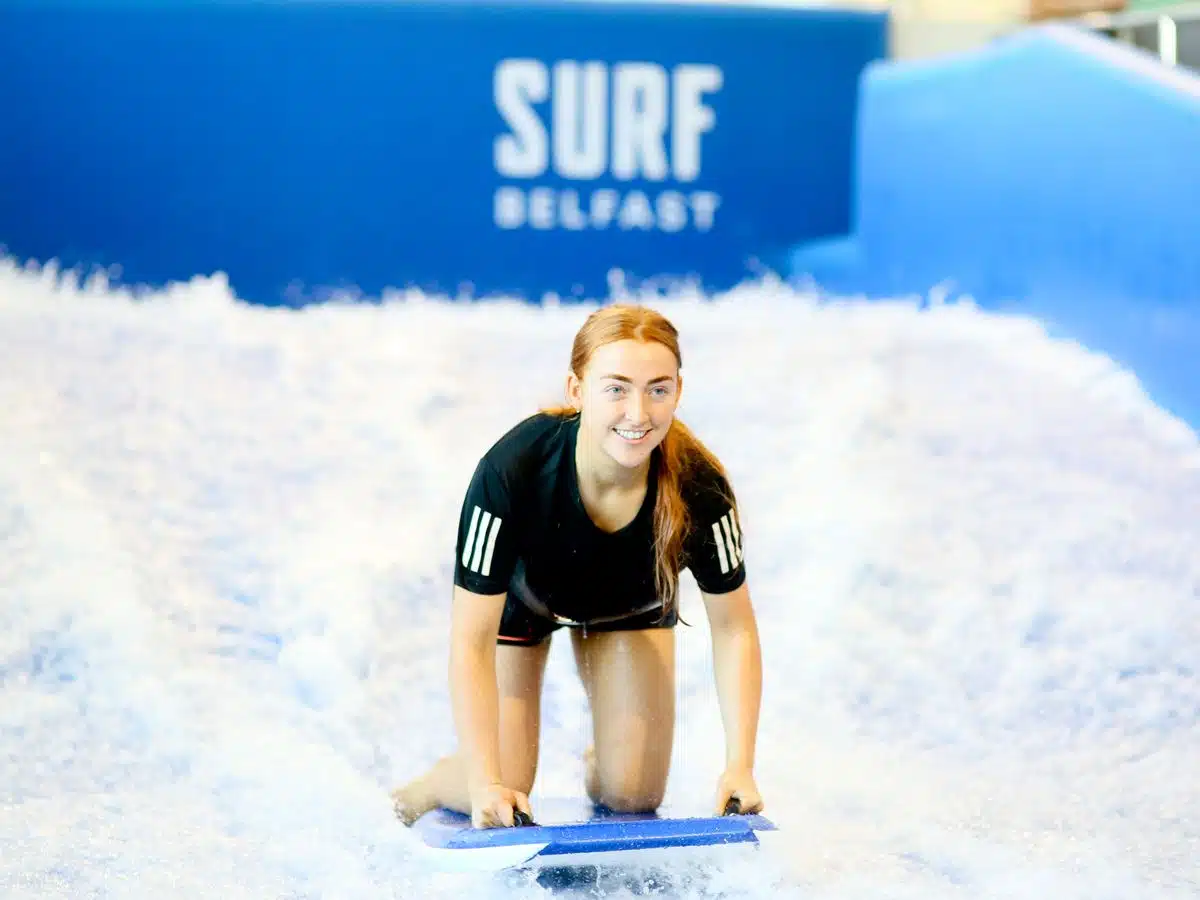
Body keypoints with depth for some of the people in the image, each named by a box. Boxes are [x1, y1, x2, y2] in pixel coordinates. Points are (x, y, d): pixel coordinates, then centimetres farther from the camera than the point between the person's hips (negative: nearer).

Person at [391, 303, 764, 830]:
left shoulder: (698, 485, -36)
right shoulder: (511, 470, -42)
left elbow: (733, 629, -22)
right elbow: (472, 642, -37)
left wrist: (739, 767, -31)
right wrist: (486, 782, -44)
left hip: (631, 603, 2)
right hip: (519, 595, -2)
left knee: (632, 796, 1)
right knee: (500, 804, -5)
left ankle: (596, 765, 38)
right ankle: (431, 787, 30)